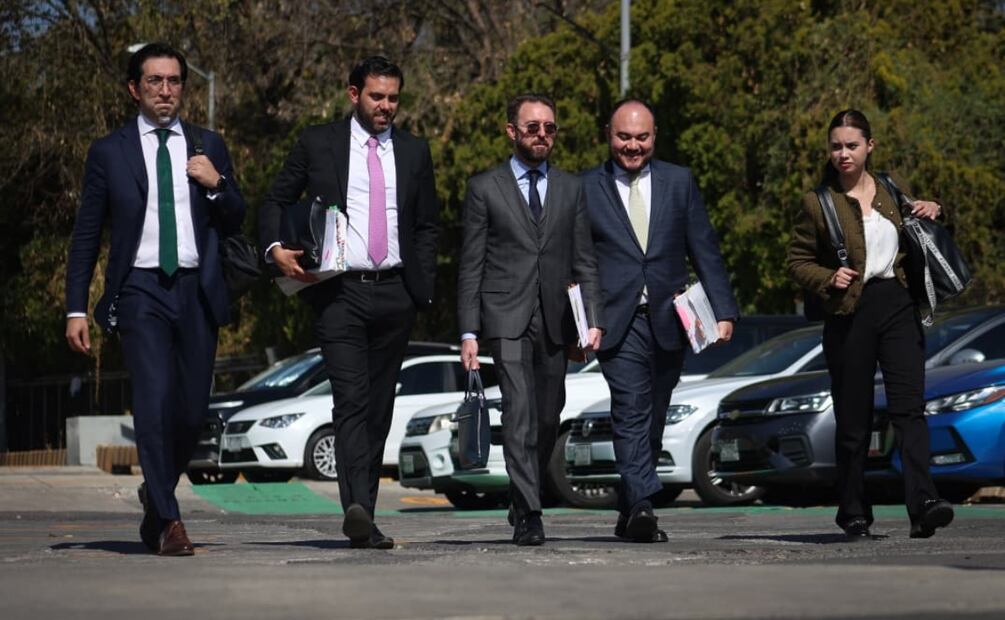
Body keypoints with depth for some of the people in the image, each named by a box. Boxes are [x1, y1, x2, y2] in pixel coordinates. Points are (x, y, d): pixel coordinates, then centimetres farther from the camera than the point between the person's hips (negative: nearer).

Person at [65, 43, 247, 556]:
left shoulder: (208, 147, 12)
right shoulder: (109, 153, 6)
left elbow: (235, 223, 14)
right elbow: (86, 235, 7)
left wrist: (217, 184, -6)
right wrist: (76, 308, 1)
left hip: (196, 290, 3)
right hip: (140, 288, -3)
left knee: (192, 412, 4)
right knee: (154, 401, -15)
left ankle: (156, 493, 29)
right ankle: (167, 521, -11)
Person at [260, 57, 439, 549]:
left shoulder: (413, 152, 13)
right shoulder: (317, 144, 6)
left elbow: (427, 226, 17)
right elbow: (276, 202, 9)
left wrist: (423, 287, 6)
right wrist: (275, 248, -9)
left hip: (395, 293, 4)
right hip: (340, 291, -3)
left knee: (379, 406, 7)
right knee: (351, 400, -17)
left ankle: (364, 513, 15)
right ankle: (357, 509, -29)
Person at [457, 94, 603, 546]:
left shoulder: (571, 189, 13)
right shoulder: (484, 188, 5)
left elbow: (584, 262, 12)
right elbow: (470, 266, 3)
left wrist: (593, 320, 0)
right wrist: (468, 332, -4)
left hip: (554, 320, 4)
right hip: (506, 319, -4)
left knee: (548, 419, 8)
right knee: (520, 412, -16)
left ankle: (523, 500, 28)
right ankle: (528, 514, -18)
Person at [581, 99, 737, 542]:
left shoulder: (679, 182, 10)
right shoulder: (585, 189, 4)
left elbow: (705, 251, 8)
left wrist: (723, 310, 0)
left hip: (667, 321, 3)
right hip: (617, 321, -3)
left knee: (652, 420, 8)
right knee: (632, 411, -17)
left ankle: (629, 514, 19)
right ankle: (642, 506, -25)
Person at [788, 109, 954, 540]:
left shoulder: (895, 191, 11)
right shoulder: (817, 202, 2)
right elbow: (798, 261, 6)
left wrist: (931, 213, 5)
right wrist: (829, 278, -13)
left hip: (897, 307, 2)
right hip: (849, 314, -1)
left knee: (909, 407, -13)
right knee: (852, 420, 3)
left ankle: (923, 504, -23)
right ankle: (853, 514, 14)